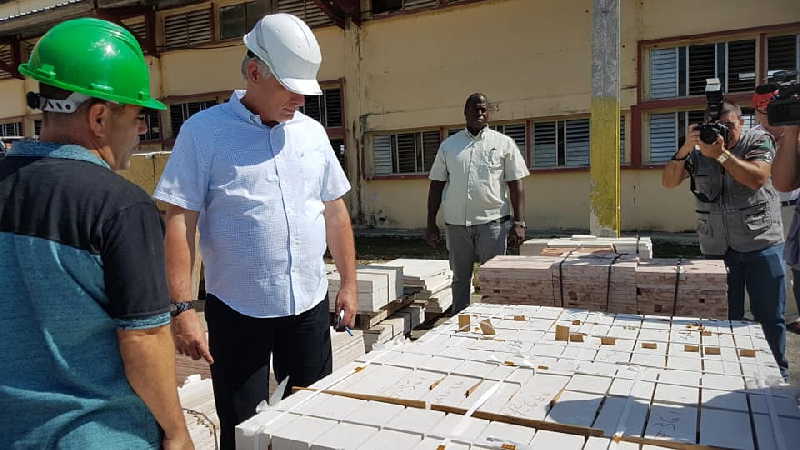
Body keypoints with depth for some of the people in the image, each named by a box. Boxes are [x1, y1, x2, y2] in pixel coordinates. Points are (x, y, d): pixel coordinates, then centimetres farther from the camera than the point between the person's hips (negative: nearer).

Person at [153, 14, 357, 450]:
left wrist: (349, 284, 10)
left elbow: (335, 211, 11)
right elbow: (179, 222, -10)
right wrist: (181, 309, -14)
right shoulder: (204, 131, -7)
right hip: (237, 311, -4)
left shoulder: (312, 132, 7)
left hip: (310, 303, 4)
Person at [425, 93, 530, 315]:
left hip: (492, 221, -2)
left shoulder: (504, 143, 6)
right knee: (460, 279, 11)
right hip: (456, 223, 2)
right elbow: (437, 185, 10)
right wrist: (431, 223, 6)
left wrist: (519, 222, -7)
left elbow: (516, 184, 2)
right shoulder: (449, 145, 11)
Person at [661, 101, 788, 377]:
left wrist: (721, 154, -24)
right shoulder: (698, 151, 5)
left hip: (761, 243, -2)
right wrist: (684, 149, -19)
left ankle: (778, 373, 23)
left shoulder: (758, 140, -1)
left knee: (770, 316, 6)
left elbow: (757, 179, -17)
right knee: (727, 317, 9)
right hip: (716, 249, 2)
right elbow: (668, 182, -5)